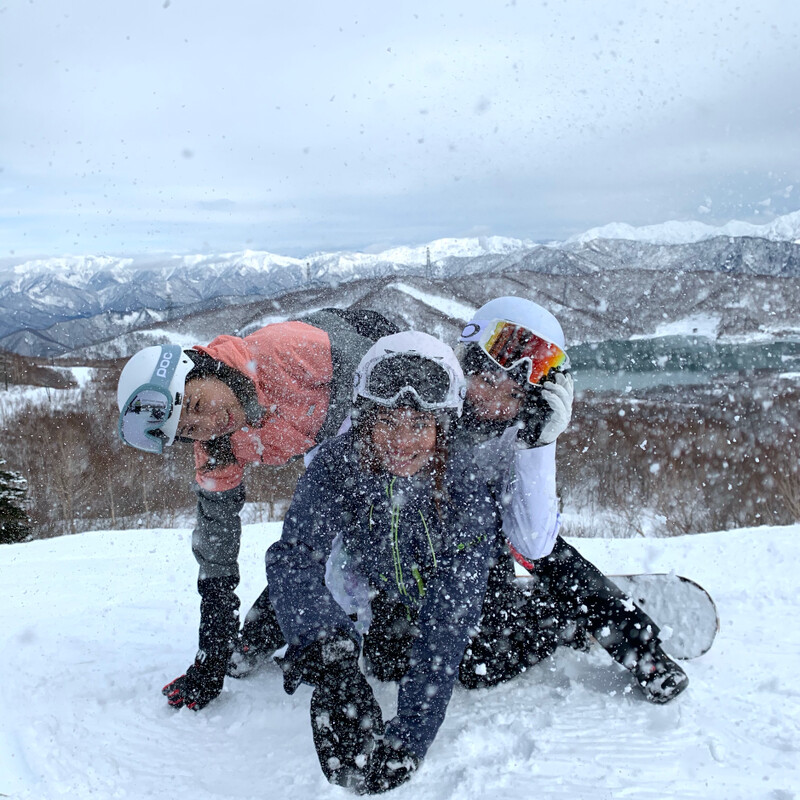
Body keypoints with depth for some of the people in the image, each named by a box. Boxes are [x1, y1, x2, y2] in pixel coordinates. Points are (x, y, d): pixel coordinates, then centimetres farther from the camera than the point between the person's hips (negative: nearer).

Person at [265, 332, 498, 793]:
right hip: (377, 587, 2)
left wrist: (408, 737, -47)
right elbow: (294, 558, -41)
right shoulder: (338, 464, -32)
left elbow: (448, 621, -39)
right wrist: (327, 650, -61)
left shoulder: (466, 489, -36)